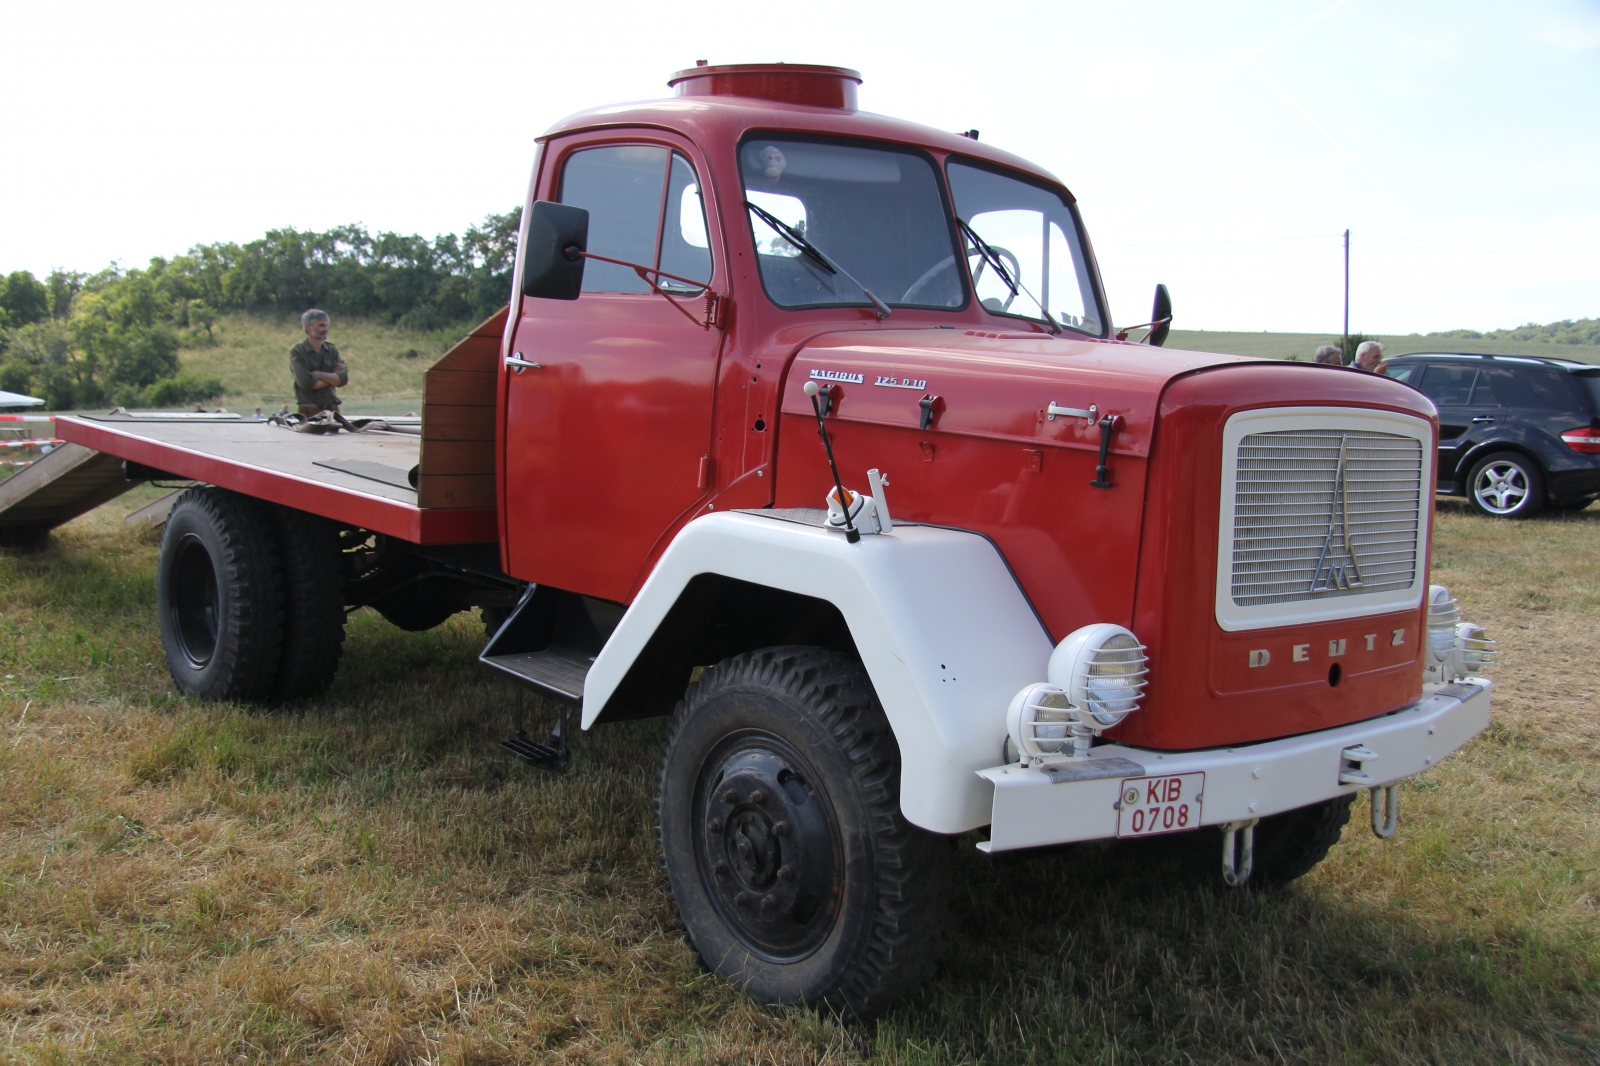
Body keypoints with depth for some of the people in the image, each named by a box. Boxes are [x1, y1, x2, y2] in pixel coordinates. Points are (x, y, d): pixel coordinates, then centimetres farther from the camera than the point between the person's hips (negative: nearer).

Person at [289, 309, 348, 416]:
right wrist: (332, 378, -3)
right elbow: (306, 383, -15)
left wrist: (319, 375, -11)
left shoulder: (332, 350, 11)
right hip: (309, 411, -5)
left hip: (332, 409, 5)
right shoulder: (297, 352, -3)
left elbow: (344, 378, -1)